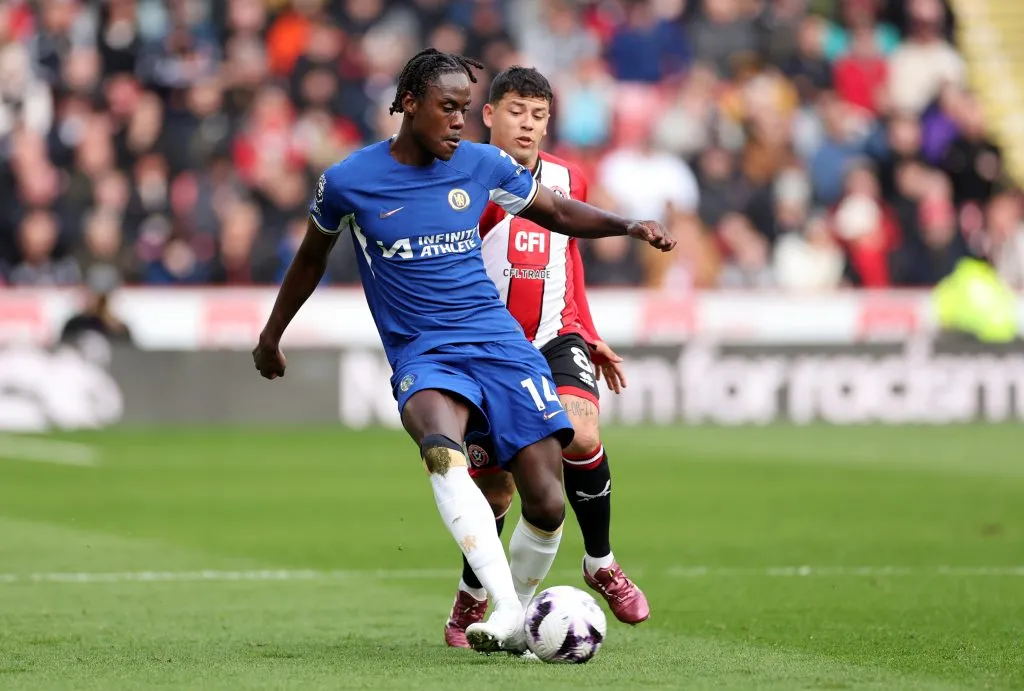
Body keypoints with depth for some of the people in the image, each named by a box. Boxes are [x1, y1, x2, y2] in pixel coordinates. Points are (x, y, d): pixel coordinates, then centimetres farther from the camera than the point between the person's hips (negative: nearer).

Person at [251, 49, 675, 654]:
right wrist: (271, 337, 28)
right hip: (421, 354, -3)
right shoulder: (348, 182, -1)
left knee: (547, 502, -9)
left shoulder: (482, 164, 4)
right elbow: (312, 257, 17)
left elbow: (558, 213, 17)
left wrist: (629, 225, -1)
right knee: (442, 448, -37)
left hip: (499, 342, 3)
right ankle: (508, 608, -44)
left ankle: (511, 620, 17)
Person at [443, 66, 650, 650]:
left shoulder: (569, 180, 8)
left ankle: (601, 564, -3)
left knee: (582, 436, -26)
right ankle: (472, 597, 30)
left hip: (555, 338, 2)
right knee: (494, 488, 2)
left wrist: (589, 337, 21)